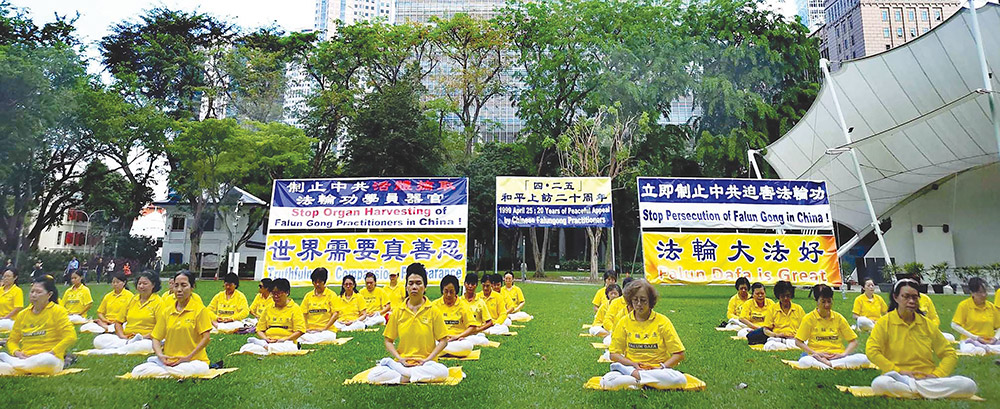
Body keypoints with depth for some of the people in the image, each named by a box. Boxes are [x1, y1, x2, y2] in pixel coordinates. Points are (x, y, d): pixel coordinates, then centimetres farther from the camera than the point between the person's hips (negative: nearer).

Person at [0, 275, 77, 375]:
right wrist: (16, 352, -2)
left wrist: (50, 353, -16)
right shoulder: (22, 315, 15)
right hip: (25, 358, 4)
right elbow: (12, 340, 19)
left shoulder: (58, 311, 0)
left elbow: (71, 337, -9)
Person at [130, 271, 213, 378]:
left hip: (194, 360, -4)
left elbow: (206, 338, -8)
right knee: (137, 372, -20)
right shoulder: (166, 311, 12)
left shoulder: (200, 310, -2)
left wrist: (188, 357, -16)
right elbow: (156, 338, 11)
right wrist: (160, 355, -9)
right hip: (168, 361, 4)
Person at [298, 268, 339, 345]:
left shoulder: (331, 295, 3)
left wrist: (324, 328, -13)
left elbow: (336, 314, -4)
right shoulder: (308, 296, 14)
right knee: (300, 337, -35)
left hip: (327, 330, 0)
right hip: (310, 330, 0)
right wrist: (305, 328, -6)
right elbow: (304, 314, 10)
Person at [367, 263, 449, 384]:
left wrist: (427, 359, -11)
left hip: (425, 363, -2)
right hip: (402, 363, 2)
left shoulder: (433, 311, 1)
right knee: (373, 376, -24)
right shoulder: (398, 312, 7)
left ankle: (404, 377, -17)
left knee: (443, 372, -35)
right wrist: (400, 359, -7)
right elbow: (388, 341, 10)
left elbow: (443, 341, 1)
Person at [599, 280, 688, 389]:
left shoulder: (662, 321, 0)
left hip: (657, 370, 1)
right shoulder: (624, 322, 4)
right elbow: (614, 354, 6)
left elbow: (679, 354, 0)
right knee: (606, 381, -29)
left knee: (680, 379, -33)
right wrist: (633, 364, -11)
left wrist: (662, 367, -15)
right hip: (632, 368, -1)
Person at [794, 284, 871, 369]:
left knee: (864, 359, -26)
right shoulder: (809, 318, 4)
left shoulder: (838, 318, 11)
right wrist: (815, 353, -11)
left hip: (837, 356, 4)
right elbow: (798, 342, 2)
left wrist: (843, 354, -7)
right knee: (804, 362, -38)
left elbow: (853, 342, 11)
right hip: (818, 355, -3)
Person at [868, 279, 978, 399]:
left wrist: (937, 374, -3)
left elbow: (949, 354, 13)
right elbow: (872, 351, -10)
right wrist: (898, 371, -16)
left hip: (927, 379, 4)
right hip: (898, 378, -4)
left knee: (969, 385, -21)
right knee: (879, 384, -38)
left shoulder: (926, 324, 12)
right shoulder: (884, 322, 0)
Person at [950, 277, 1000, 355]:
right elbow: (954, 325, -6)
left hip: (990, 342, 3)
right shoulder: (964, 305, -3)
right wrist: (975, 337, -11)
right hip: (970, 341, -3)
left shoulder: (992, 307, 10)